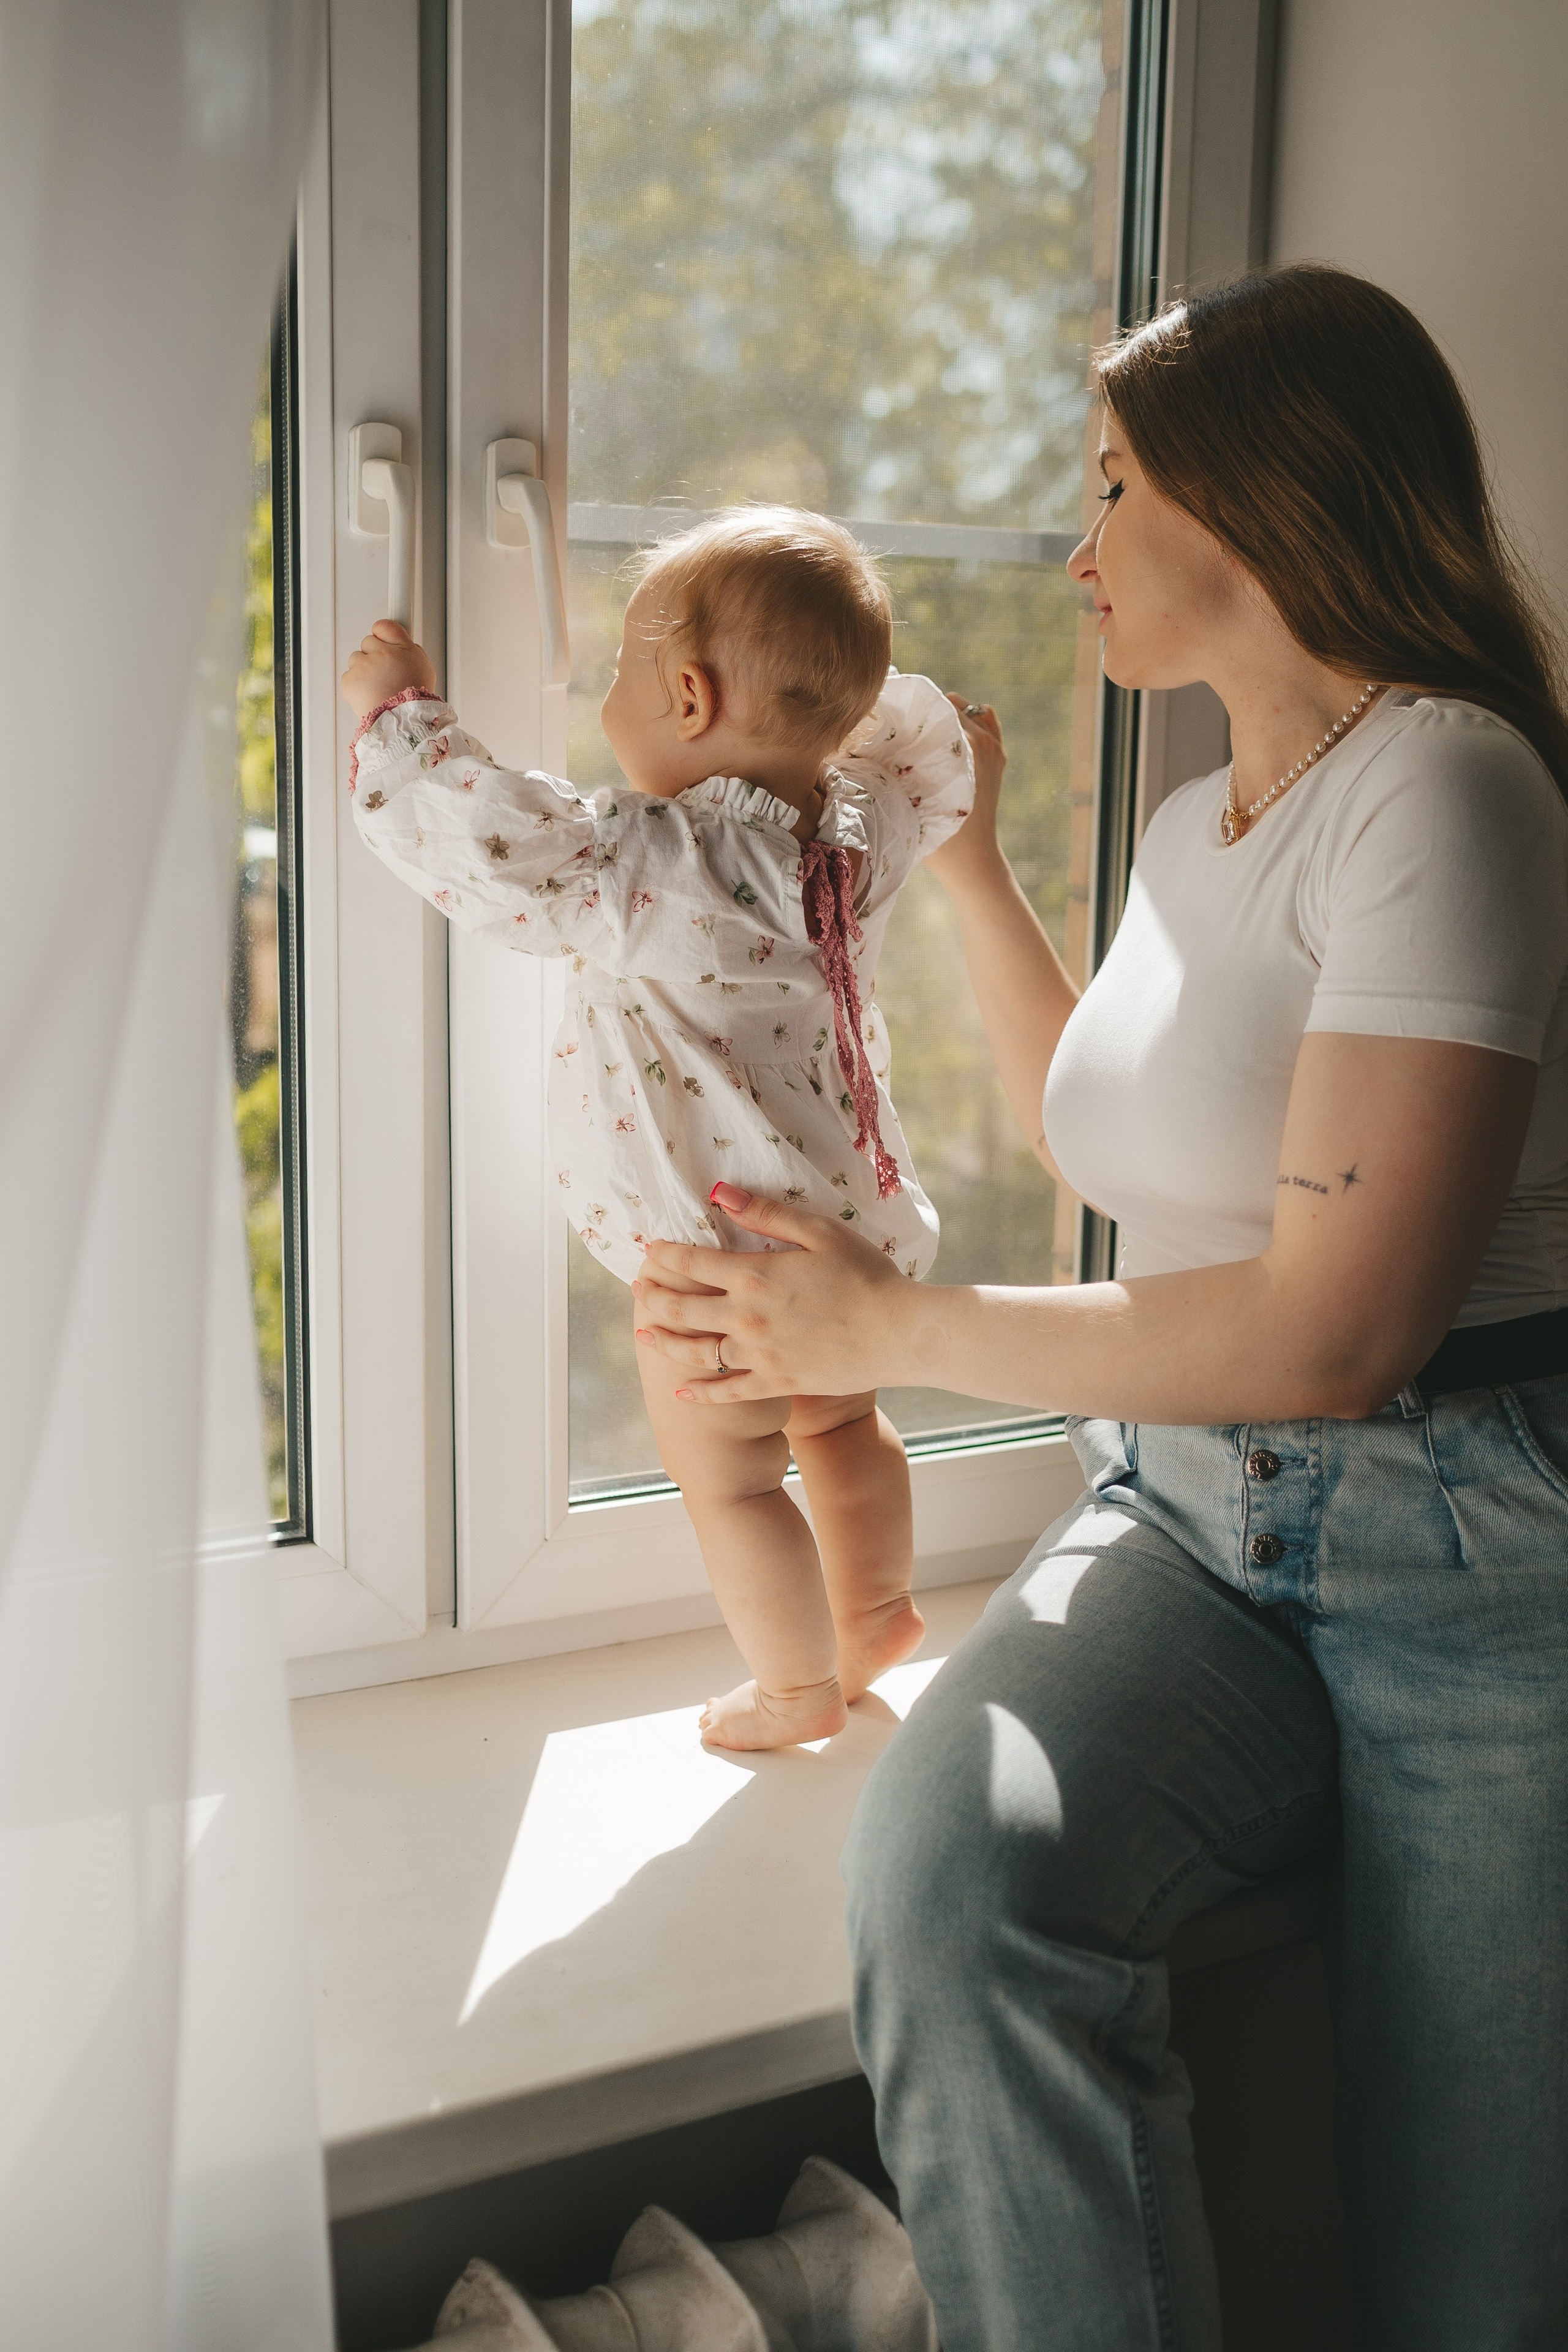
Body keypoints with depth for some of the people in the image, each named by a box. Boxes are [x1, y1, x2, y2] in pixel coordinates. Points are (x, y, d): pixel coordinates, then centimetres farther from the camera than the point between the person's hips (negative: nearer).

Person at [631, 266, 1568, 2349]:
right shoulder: (1199, 828, 16)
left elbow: (1333, 1332, -19)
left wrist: (887, 1331, -10)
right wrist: (969, 862, 29)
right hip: (1195, 1511, 6)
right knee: (949, 1875, -26)